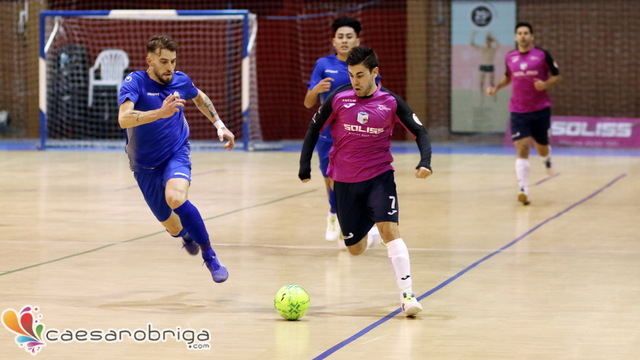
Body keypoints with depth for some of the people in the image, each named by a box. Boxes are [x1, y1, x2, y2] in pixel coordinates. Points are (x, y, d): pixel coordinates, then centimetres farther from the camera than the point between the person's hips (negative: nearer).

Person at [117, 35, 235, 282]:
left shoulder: (180, 80, -6)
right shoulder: (135, 82, -19)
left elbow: (200, 97, 19)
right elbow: (124, 119, -37)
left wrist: (219, 125, 13)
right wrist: (161, 112, -49)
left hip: (177, 153, 0)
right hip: (145, 165, 0)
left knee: (175, 198, -33)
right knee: (173, 227, 10)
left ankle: (210, 256, -19)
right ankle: (186, 235, 51)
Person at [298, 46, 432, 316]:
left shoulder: (390, 102, -7)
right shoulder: (338, 99, -5)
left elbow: (419, 131, -3)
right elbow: (314, 129, 7)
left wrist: (425, 161, -20)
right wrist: (305, 166, 5)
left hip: (379, 177, -2)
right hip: (345, 182, 2)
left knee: (389, 228, -23)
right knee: (355, 249, 9)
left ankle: (407, 295, -23)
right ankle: (368, 234, 49)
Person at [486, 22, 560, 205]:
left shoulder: (542, 54, -4)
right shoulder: (509, 57, 5)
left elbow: (557, 76, 3)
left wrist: (546, 84, -17)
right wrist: (496, 87, 5)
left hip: (541, 109, -1)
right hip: (518, 111, 1)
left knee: (541, 147, 12)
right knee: (522, 148, -13)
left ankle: (547, 159, 51)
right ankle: (523, 190, -19)